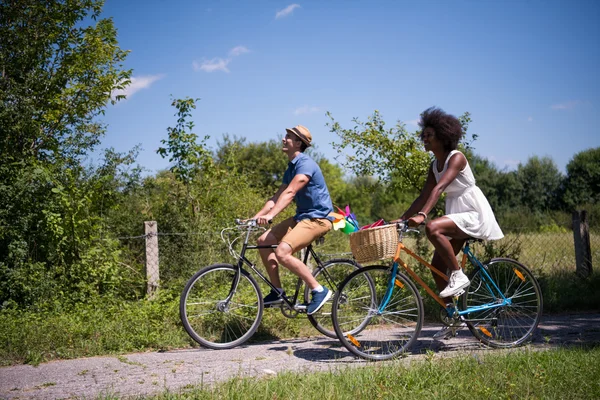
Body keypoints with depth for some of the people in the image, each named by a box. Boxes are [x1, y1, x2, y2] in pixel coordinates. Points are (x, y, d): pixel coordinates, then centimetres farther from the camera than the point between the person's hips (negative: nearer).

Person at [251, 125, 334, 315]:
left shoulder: (306, 164, -16)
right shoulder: (291, 168, 14)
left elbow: (289, 193, -28)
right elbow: (277, 196, 11)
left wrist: (270, 215, -38)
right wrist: (255, 217, 2)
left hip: (318, 217, -10)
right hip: (302, 216, 10)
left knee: (282, 252, -25)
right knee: (264, 241, 1)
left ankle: (319, 290, -13)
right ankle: (277, 291, 8)